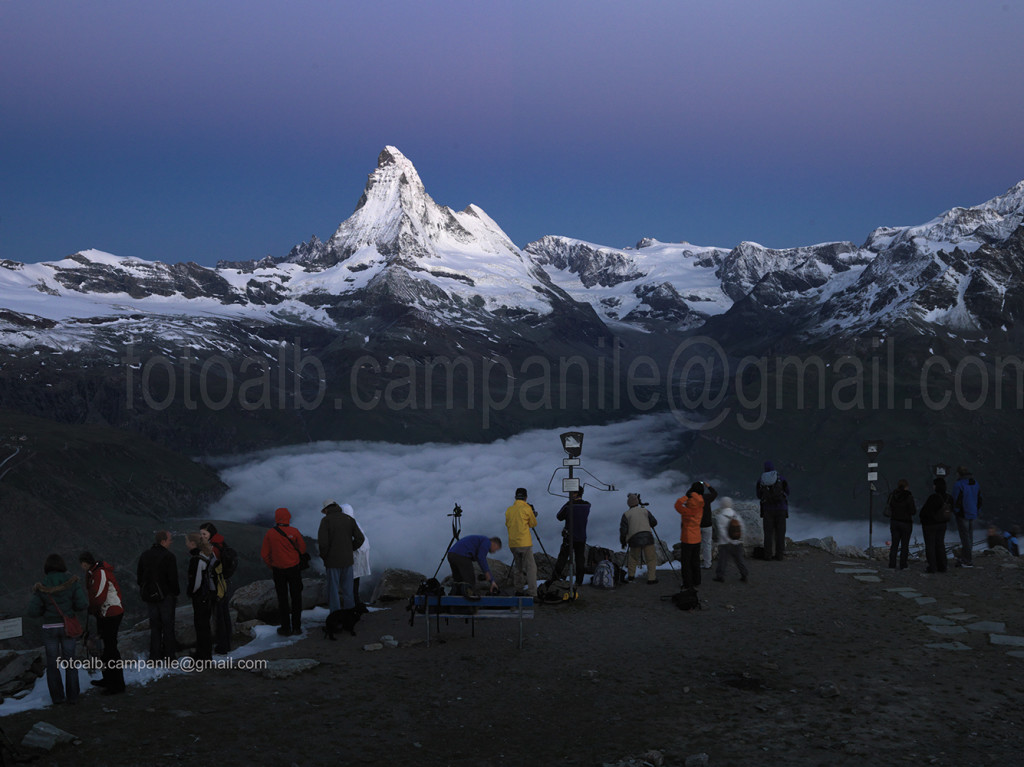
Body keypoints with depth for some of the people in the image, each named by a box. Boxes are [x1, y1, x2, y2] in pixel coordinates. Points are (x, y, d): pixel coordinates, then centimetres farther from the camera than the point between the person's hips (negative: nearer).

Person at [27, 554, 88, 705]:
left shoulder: (42, 587, -9)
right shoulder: (71, 582, -9)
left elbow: (33, 612, -10)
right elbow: (82, 604, -13)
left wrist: (45, 610, 12)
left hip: (49, 628, 0)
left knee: (52, 664, 13)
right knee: (70, 662, 13)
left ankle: (57, 697, 16)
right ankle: (72, 695, 14)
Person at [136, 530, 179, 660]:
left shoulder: (145, 555, 5)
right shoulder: (168, 556, -16)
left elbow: (139, 576, 10)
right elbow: (173, 578, -16)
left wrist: (144, 590, 17)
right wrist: (176, 592, -2)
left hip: (149, 596, 6)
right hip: (165, 596, -6)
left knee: (154, 625, 14)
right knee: (168, 625, 6)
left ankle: (154, 655, 14)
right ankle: (168, 655, 9)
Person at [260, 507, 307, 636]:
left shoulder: (270, 534, -7)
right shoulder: (294, 532, -10)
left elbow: (264, 554, -3)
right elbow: (302, 549, -2)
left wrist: (271, 566, 11)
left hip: (278, 570, 0)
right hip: (294, 568, 0)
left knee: (282, 598, 9)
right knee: (296, 597, 10)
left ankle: (286, 627, 11)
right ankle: (297, 626, 13)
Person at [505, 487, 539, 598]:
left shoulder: (509, 510, 7)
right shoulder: (527, 509, -7)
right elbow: (533, 524, 2)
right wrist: (533, 514, 19)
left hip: (512, 544, 5)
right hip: (525, 543, -5)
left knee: (517, 566, 19)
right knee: (530, 567, -4)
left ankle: (519, 590, 22)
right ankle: (532, 593, -13)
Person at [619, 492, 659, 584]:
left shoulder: (626, 514, 9)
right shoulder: (645, 510, 13)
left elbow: (623, 529, 4)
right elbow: (654, 522, 14)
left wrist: (623, 541, 16)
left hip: (634, 539, 1)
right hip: (647, 536, -1)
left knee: (633, 557, 22)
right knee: (651, 559, 6)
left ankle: (630, 576, 24)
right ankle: (651, 578, 2)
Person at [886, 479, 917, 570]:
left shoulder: (892, 495, -3)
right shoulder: (909, 496, -16)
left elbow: (888, 504, 14)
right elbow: (913, 511, -15)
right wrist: (915, 507, 5)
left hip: (894, 522, 4)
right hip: (906, 523, -4)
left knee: (894, 543, 10)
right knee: (905, 544, 7)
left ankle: (892, 565, 4)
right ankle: (903, 565, 6)